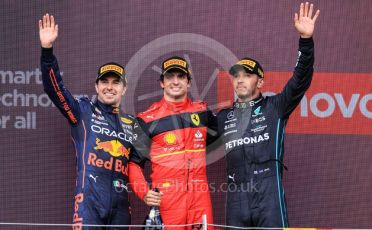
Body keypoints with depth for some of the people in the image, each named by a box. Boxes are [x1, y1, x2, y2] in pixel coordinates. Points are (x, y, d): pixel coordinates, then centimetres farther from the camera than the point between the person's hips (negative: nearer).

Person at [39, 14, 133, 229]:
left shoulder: (131, 123, 20)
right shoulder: (83, 111, 8)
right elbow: (54, 87, -5)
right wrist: (47, 49, -16)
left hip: (120, 202, 5)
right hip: (89, 199, -4)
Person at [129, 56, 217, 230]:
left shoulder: (202, 111, 12)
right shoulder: (148, 119, 1)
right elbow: (133, 161, 2)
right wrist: (144, 192, -10)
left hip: (200, 196, 3)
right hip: (165, 199, -3)